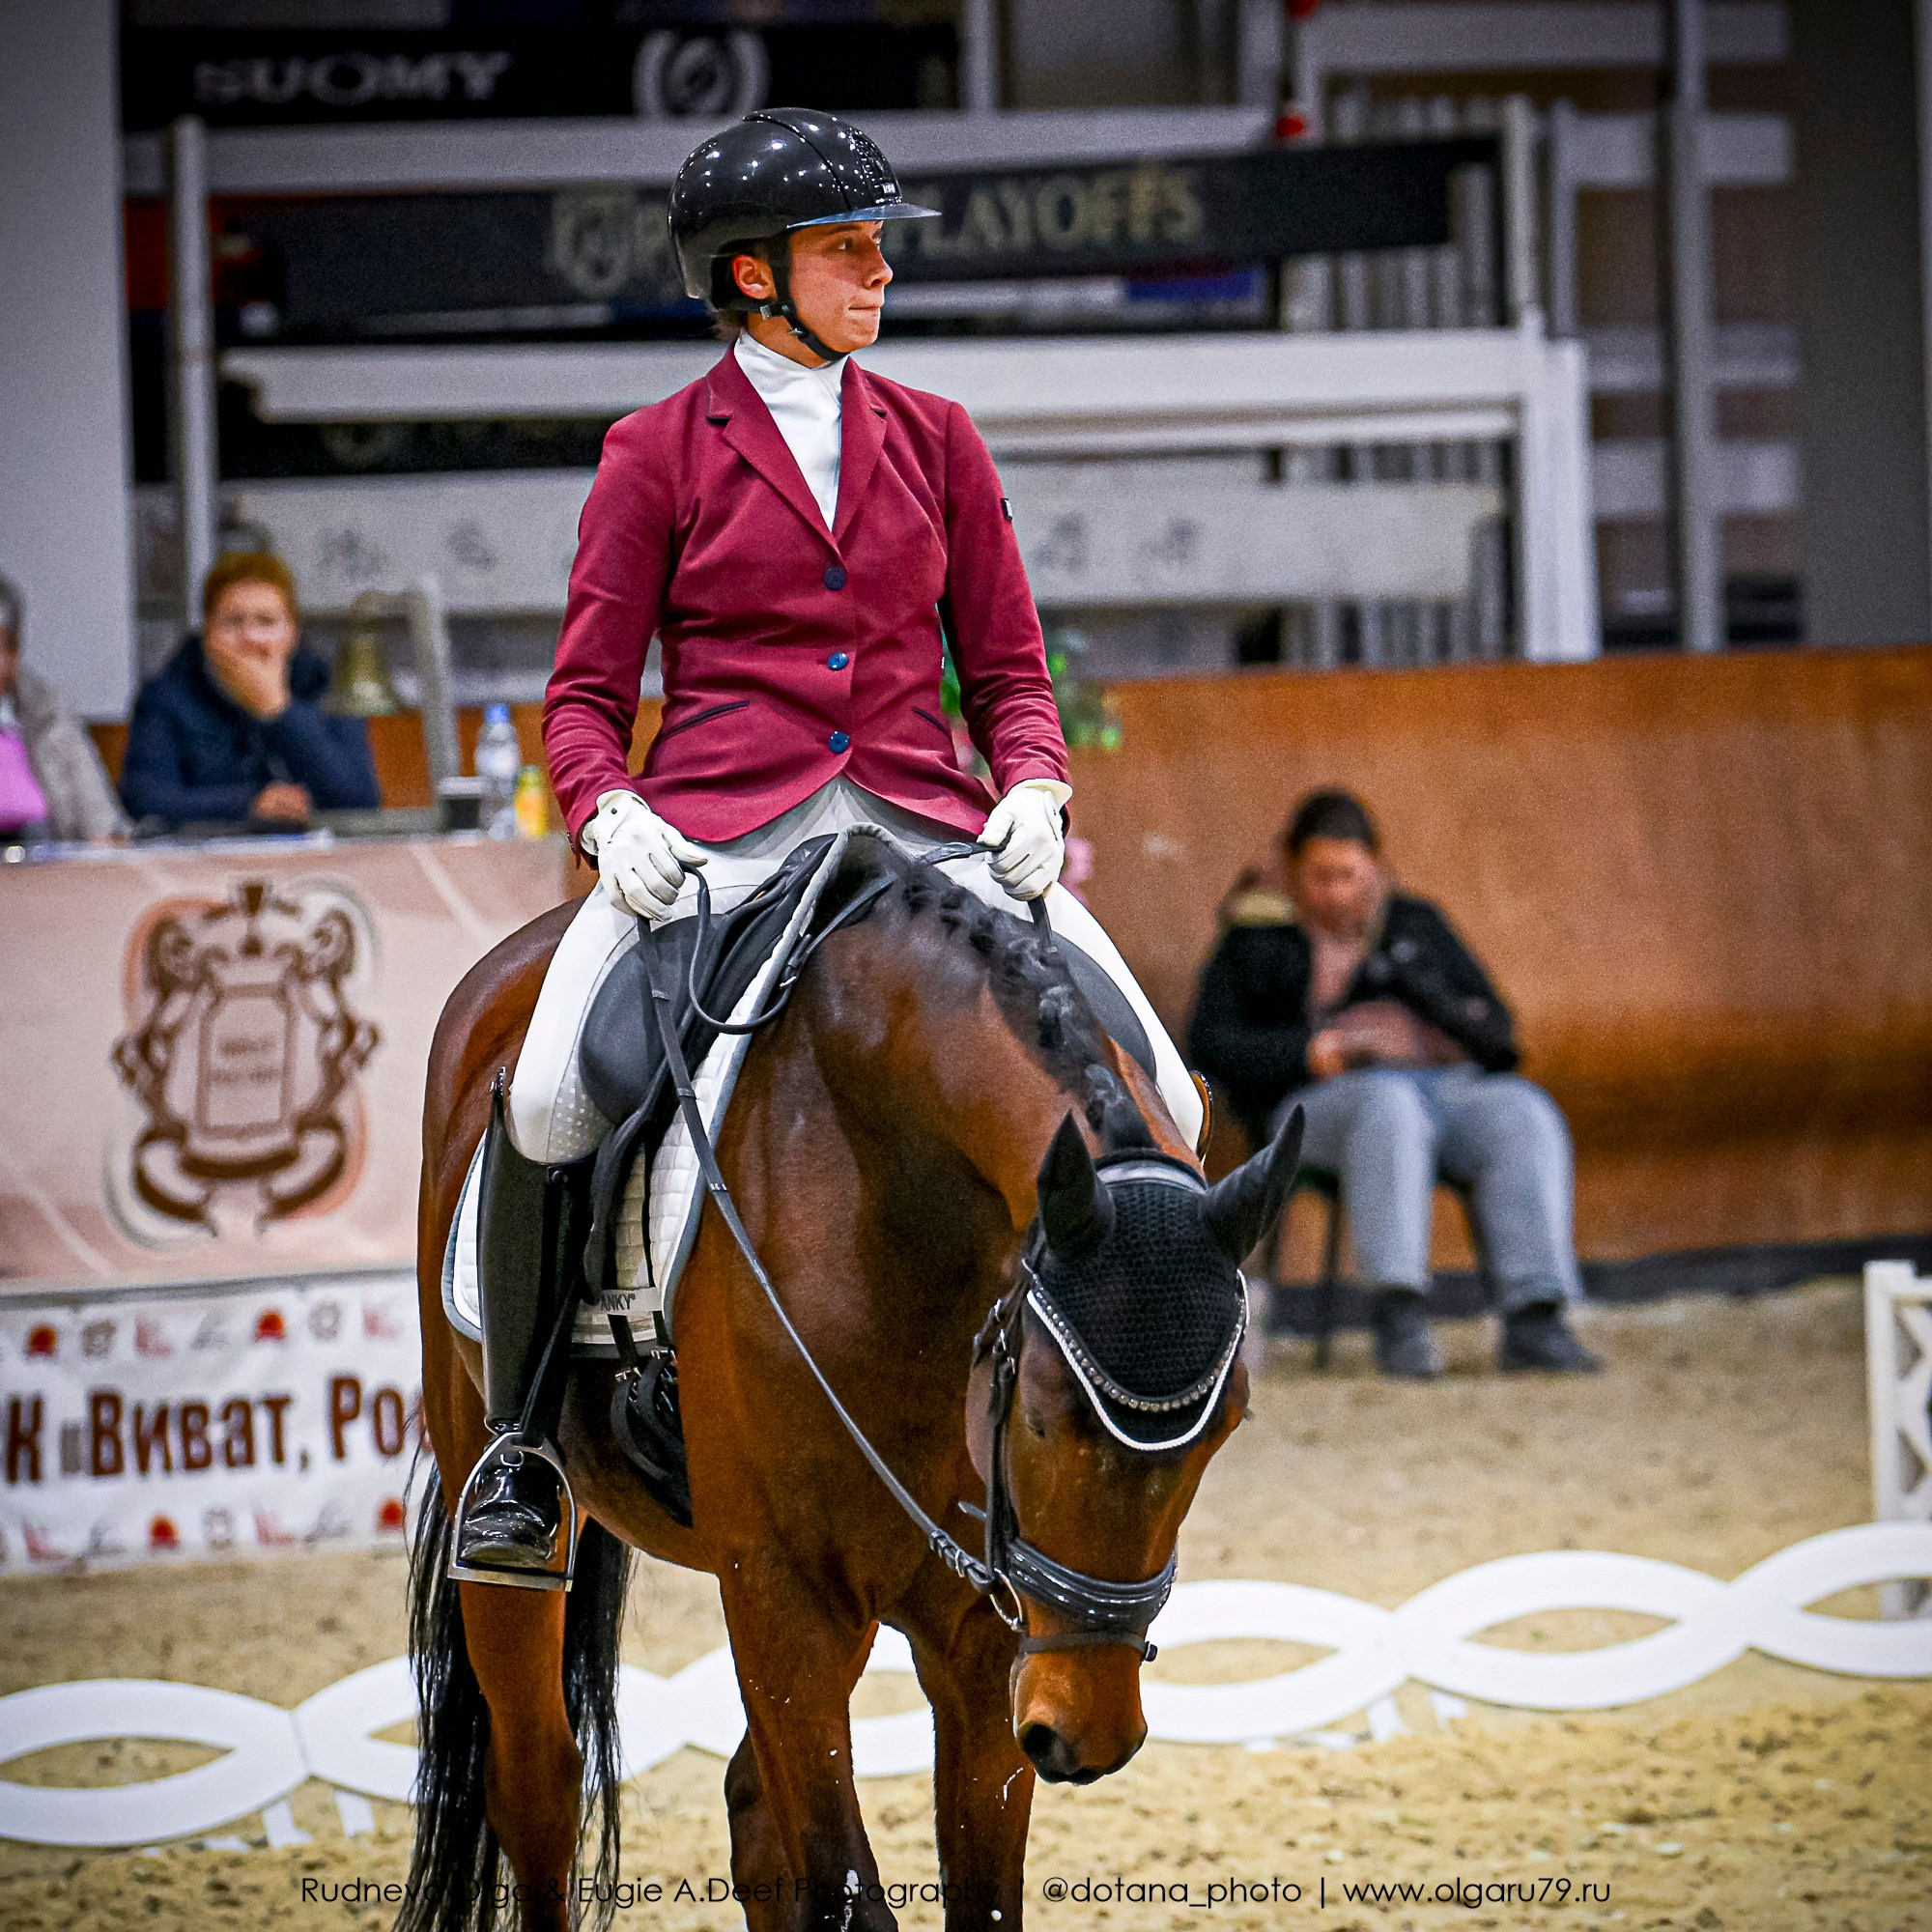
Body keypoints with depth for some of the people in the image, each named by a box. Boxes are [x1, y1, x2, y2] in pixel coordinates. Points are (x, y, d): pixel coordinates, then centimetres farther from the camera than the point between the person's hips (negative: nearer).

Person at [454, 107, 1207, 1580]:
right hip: (716, 833, -3)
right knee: (543, 1104, -27)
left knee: (1151, 1103, -17)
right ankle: (519, 1438, -6)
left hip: (920, 823, 3)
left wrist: (1033, 790, -5)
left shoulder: (934, 440, 16)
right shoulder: (658, 454, 8)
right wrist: (609, 816, -14)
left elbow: (1009, 668, 17)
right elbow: (587, 698, 7)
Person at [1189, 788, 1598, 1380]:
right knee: (1391, 1111, -39)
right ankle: (1398, 1317, -48)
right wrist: (1311, 1055, -13)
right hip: (1325, 1106, -3)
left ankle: (1533, 1320, -43)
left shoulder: (1417, 925, 22)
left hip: (1448, 1084, 3)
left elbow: (1496, 1030, 17)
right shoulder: (1255, 942, 15)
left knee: (1523, 1117, -31)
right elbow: (1212, 1049, 2)